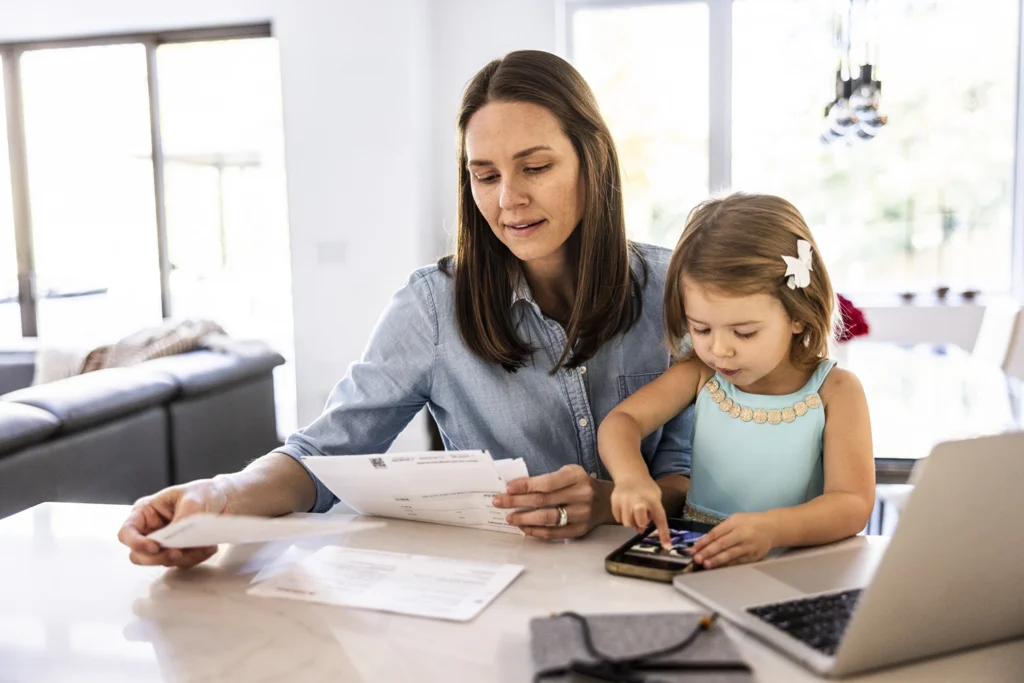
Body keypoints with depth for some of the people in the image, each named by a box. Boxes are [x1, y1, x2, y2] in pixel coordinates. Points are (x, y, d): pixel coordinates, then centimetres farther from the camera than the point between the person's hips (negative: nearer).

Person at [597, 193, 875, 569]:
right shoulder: (701, 372, 0)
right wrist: (631, 477, -27)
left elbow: (853, 504, -16)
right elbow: (621, 421, -4)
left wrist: (771, 528, -35)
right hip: (693, 554, 2)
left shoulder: (834, 392, -9)